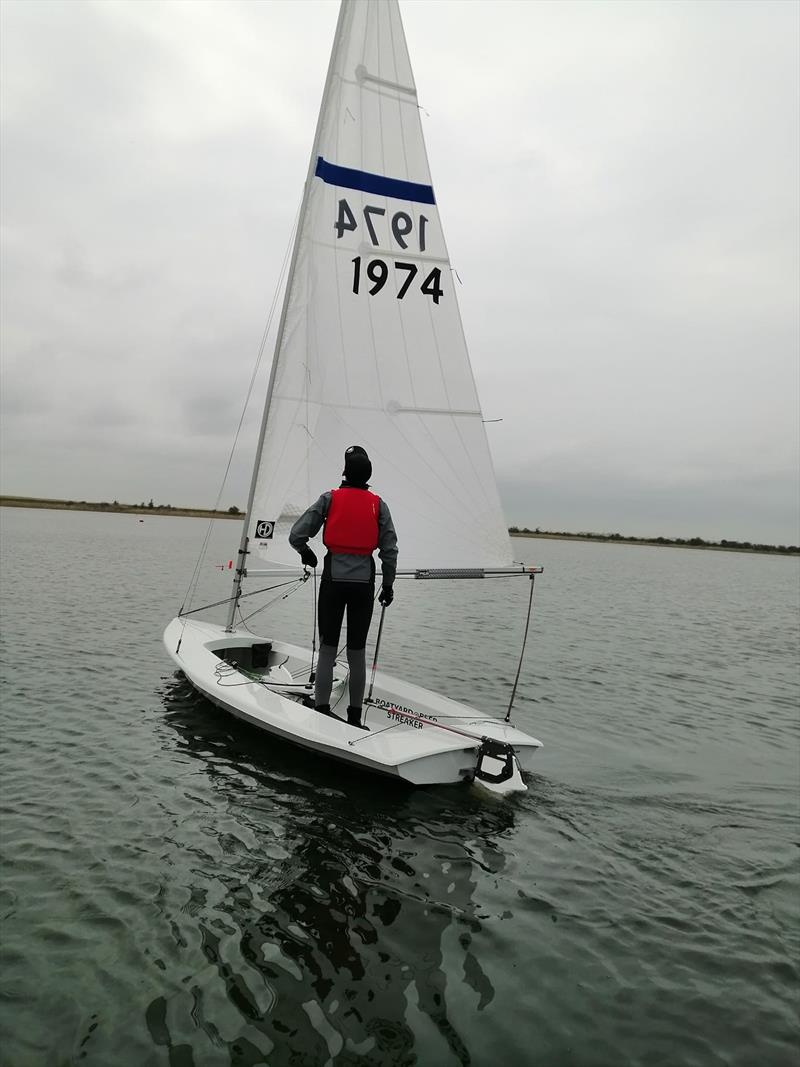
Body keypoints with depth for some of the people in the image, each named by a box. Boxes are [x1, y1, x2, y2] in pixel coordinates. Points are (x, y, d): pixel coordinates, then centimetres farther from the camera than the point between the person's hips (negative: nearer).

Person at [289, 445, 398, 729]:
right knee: (357, 651, 9)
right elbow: (389, 549, 1)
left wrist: (307, 554, 18)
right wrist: (388, 584, 10)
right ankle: (355, 717, 16)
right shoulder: (378, 504, 4)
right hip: (364, 582, 1)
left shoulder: (330, 498, 0)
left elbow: (296, 535, -2)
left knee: (327, 649, 6)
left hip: (333, 579, -1)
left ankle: (321, 712, 6)